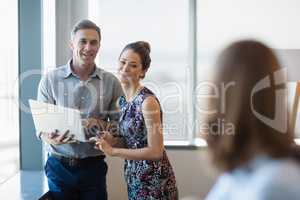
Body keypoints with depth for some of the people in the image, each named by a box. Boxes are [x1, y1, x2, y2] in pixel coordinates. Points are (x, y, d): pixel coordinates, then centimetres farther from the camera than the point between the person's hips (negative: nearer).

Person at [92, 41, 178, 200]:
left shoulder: (148, 100, -19)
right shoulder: (122, 100, 5)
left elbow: (156, 151, -21)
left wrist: (112, 151, -19)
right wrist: (108, 140, -4)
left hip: (154, 182, -7)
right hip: (134, 179, 7)